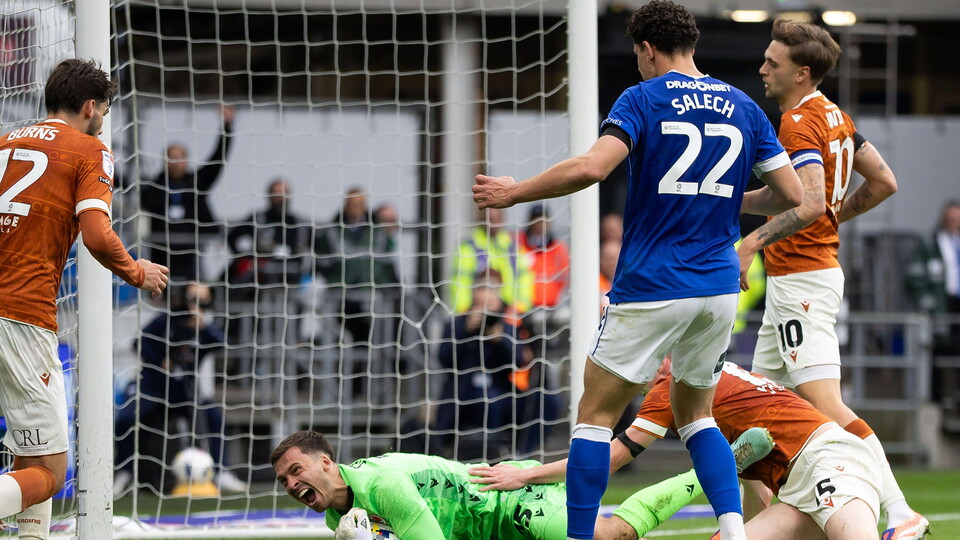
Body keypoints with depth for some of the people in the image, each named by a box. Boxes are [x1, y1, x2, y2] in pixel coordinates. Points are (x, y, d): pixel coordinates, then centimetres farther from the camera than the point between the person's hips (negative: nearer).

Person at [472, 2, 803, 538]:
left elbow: (591, 167, -20)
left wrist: (515, 191, -8)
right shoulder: (743, 107, 9)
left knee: (596, 414, 4)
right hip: (720, 289, 5)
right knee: (696, 413, 19)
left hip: (651, 288, -5)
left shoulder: (642, 100, -5)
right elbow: (790, 194, 8)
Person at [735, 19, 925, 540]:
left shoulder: (800, 122, -16)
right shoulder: (833, 116, 13)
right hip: (790, 283, 10)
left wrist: (752, 241, -27)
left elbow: (810, 204, -29)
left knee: (824, 404, -15)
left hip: (801, 278, -10)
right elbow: (884, 181, 18)